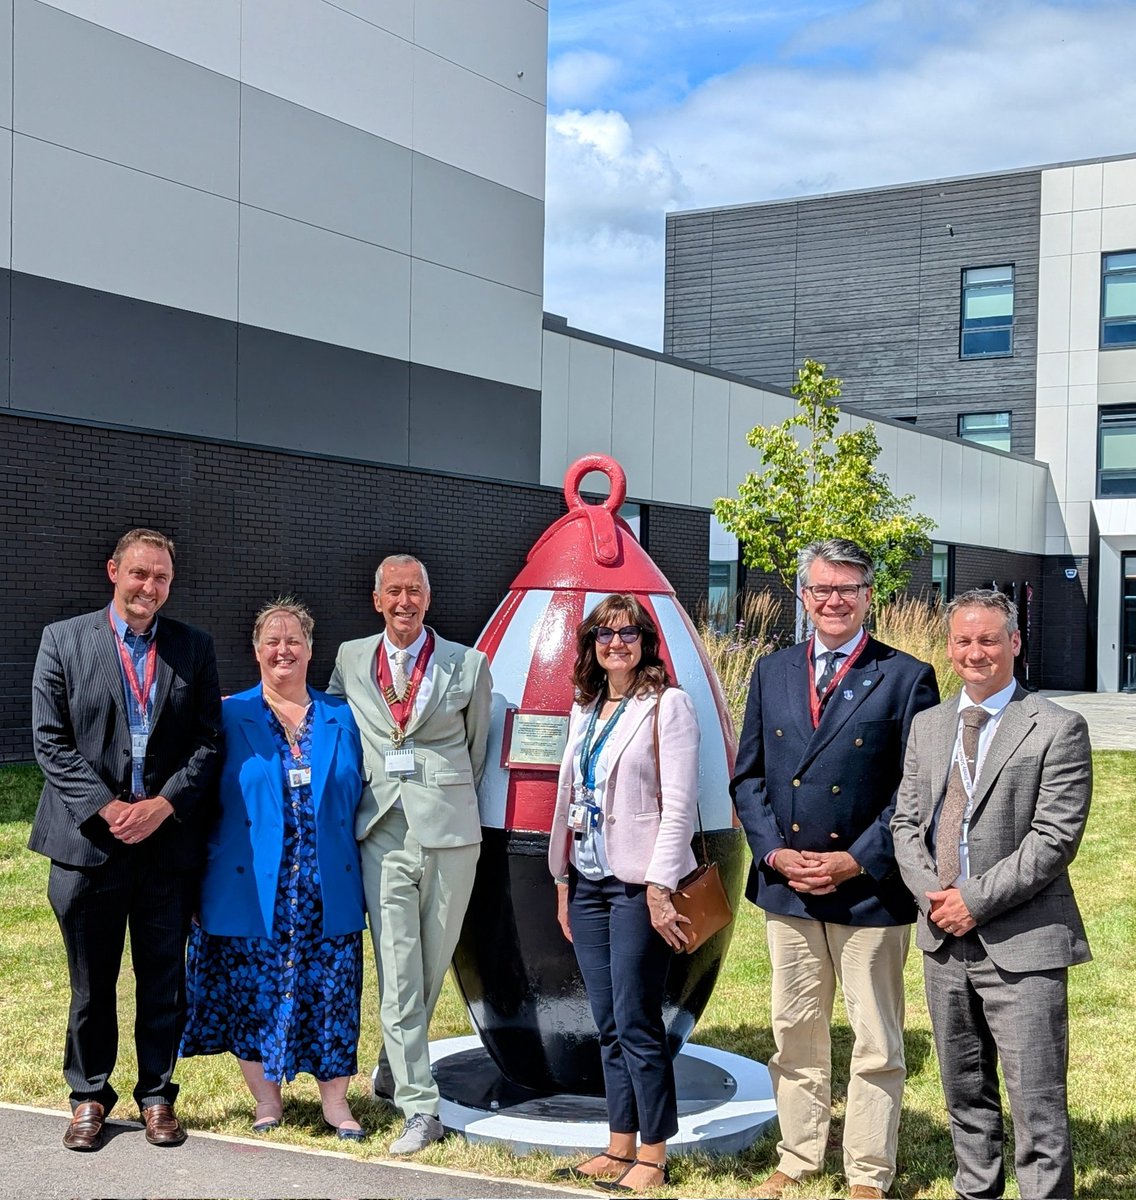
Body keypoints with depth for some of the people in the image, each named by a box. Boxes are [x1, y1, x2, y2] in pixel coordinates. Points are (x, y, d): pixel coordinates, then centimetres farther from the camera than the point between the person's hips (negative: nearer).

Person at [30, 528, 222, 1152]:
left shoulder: (194, 648, 6)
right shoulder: (63, 640, 2)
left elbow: (208, 741, 3)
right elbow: (51, 742, -3)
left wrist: (163, 805, -11)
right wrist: (105, 809, -12)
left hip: (169, 838, 1)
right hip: (89, 839, -1)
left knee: (164, 978, 9)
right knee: (92, 981, 10)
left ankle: (157, 1095, 23)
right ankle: (89, 1098, 25)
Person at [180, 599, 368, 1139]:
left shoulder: (340, 719, 9)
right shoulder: (230, 716, 2)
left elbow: (356, 797, 12)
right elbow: (209, 800, 1)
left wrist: (349, 865, 4)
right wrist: (204, 880, -5)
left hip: (327, 891, 2)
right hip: (252, 887, -1)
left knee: (331, 995, 4)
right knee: (252, 994, 5)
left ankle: (336, 1103, 18)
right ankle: (266, 1100, 22)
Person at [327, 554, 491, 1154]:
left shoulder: (468, 665, 2)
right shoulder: (350, 660, 7)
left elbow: (476, 751, 12)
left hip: (449, 834, 0)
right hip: (382, 836, 1)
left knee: (431, 966, 9)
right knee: (397, 975, -3)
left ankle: (392, 1071, 32)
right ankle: (420, 1108, 3)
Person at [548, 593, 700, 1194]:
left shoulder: (668, 705, -7)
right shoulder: (584, 709, 13)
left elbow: (679, 804, -12)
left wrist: (659, 887, -16)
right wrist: (562, 879, 15)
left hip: (638, 883, -6)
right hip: (588, 880, 6)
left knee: (637, 1023, -3)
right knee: (608, 1025, 11)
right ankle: (619, 1148, 20)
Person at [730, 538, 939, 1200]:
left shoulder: (906, 677, -5)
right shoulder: (772, 673, 8)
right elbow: (749, 775, 9)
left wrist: (856, 861, -14)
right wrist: (775, 853, -5)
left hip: (871, 891, -4)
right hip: (786, 888, 4)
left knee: (877, 1043, 7)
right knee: (796, 1036, 15)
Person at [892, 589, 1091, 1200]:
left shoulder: (1057, 729, -7)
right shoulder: (928, 725, 12)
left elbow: (1054, 838, -13)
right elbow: (906, 822, 11)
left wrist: (976, 900, -15)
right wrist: (932, 894, -6)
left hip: (1022, 946, -6)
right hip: (945, 941, 6)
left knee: (1037, 1109, -4)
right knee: (965, 1094, 17)